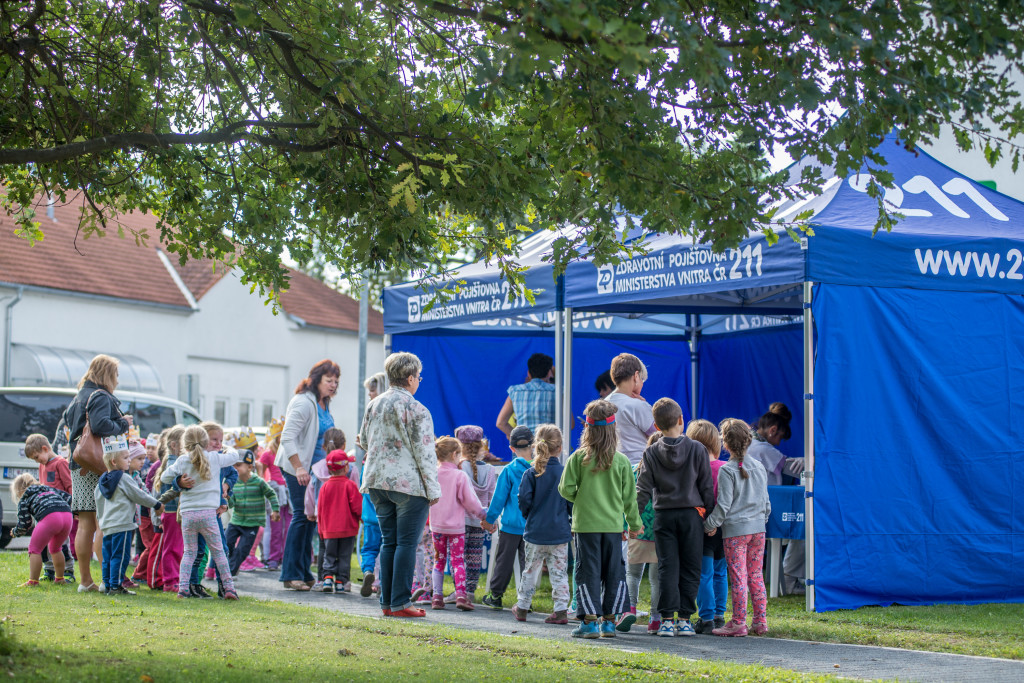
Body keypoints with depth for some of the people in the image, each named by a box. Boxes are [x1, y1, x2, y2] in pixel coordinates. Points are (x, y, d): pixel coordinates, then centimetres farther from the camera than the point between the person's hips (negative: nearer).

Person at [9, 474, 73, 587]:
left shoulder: (24, 499, 19)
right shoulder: (50, 489, 34)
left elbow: (24, 524, 15)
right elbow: (69, 498, 28)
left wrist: (15, 533, 34)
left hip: (50, 517, -6)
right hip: (67, 515, 6)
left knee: (34, 549, 7)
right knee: (55, 548, 27)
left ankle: (33, 581, 3)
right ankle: (60, 579, 32)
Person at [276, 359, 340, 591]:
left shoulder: (324, 404, 13)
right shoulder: (303, 403, -15)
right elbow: (288, 437, -21)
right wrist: (299, 468, -25)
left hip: (316, 468, 9)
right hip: (296, 468, -9)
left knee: (312, 517, 9)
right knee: (302, 516, -9)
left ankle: (304, 573, 16)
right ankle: (291, 574, -3)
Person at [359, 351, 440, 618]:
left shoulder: (374, 405, 9)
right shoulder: (416, 410, -10)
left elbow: (364, 439, 21)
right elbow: (425, 452, -10)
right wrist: (433, 489, -6)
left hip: (377, 481, 6)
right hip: (409, 482, -6)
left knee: (388, 541, 12)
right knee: (407, 543, -1)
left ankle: (387, 602, 13)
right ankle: (400, 603, -2)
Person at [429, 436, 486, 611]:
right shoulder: (460, 476, -13)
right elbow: (470, 501, -10)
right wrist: (482, 513, 7)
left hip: (436, 525, 3)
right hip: (456, 526, -3)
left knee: (439, 560, 13)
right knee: (458, 560, 4)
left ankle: (437, 596, 8)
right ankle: (460, 594, -8)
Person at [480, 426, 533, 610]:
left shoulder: (509, 470, -8)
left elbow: (499, 497, -3)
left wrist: (490, 519, 8)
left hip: (511, 525, -2)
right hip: (532, 525, 2)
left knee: (504, 560, 7)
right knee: (527, 561, 8)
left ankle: (495, 596, 14)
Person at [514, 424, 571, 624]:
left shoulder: (531, 473, -7)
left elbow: (524, 499, -12)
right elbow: (572, 502, -2)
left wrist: (528, 516, 8)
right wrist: (572, 526, 11)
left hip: (535, 531, 0)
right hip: (560, 532, 0)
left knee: (530, 571, 12)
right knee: (559, 572, 5)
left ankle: (522, 608, 21)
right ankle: (561, 610, 2)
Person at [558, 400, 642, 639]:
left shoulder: (578, 457, -8)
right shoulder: (621, 461, -2)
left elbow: (566, 489, -8)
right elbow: (629, 496, 4)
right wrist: (634, 524, 15)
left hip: (586, 523, -2)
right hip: (613, 524, 2)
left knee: (588, 571, 4)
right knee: (613, 572, 10)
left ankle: (589, 621, 2)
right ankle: (609, 621, 13)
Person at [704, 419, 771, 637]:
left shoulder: (727, 470, -11)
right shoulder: (759, 467, 7)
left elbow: (724, 505, -12)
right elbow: (765, 501, 14)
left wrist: (711, 525, -1)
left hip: (735, 529, -6)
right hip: (758, 528, 6)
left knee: (738, 577, -2)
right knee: (756, 575, 12)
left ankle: (738, 623, 1)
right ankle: (760, 621, 13)